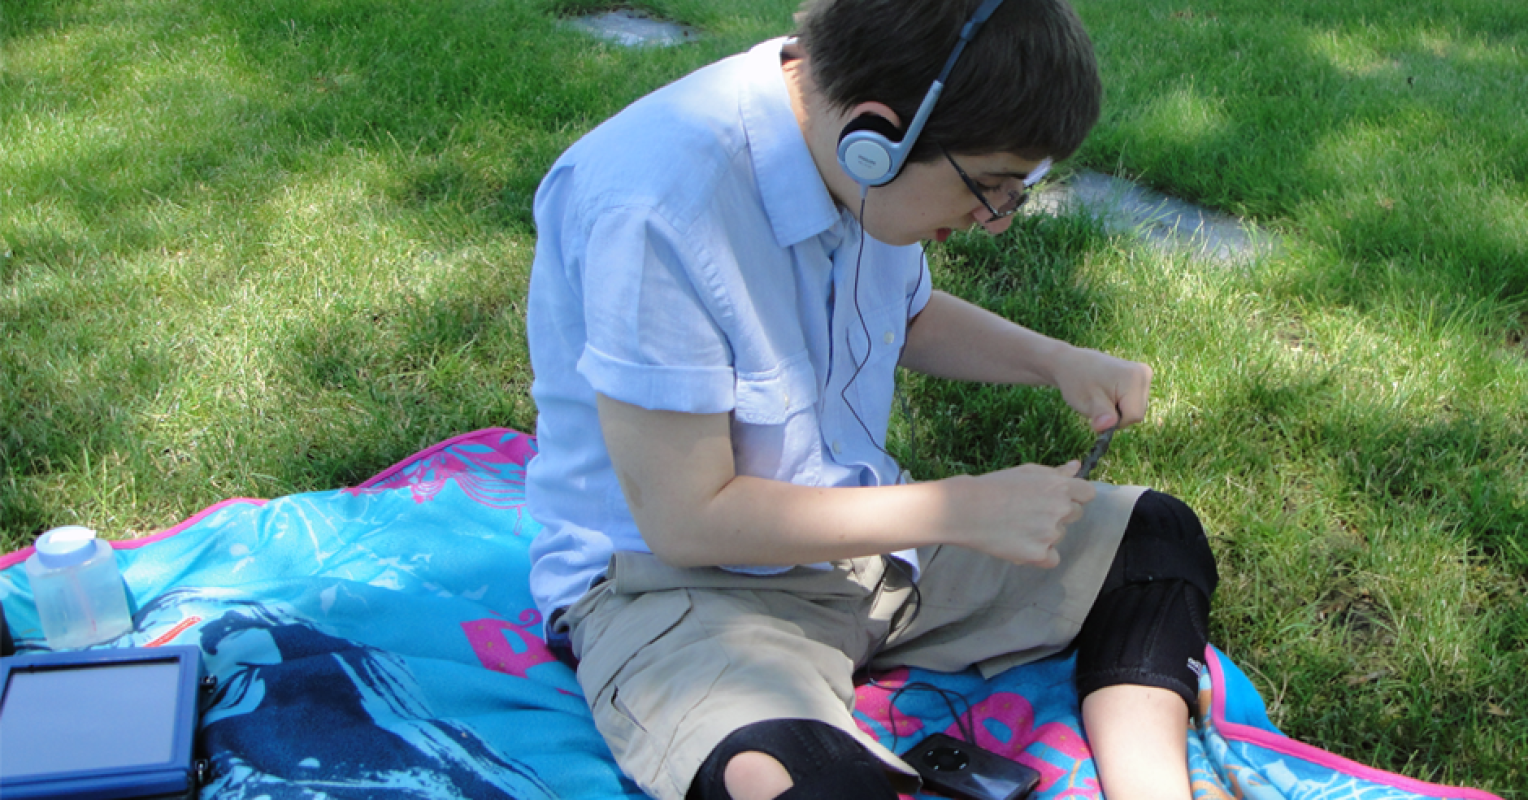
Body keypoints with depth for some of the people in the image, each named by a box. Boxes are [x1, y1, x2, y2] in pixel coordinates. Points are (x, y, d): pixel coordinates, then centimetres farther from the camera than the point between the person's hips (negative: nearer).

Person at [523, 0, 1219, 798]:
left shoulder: (852, 138, -5)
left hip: (861, 528, 8)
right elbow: (683, 519, -24)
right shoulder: (658, 208, -29)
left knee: (1154, 538, 4)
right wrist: (965, 511, -20)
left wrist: (1056, 361, -2)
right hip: (677, 579, -8)